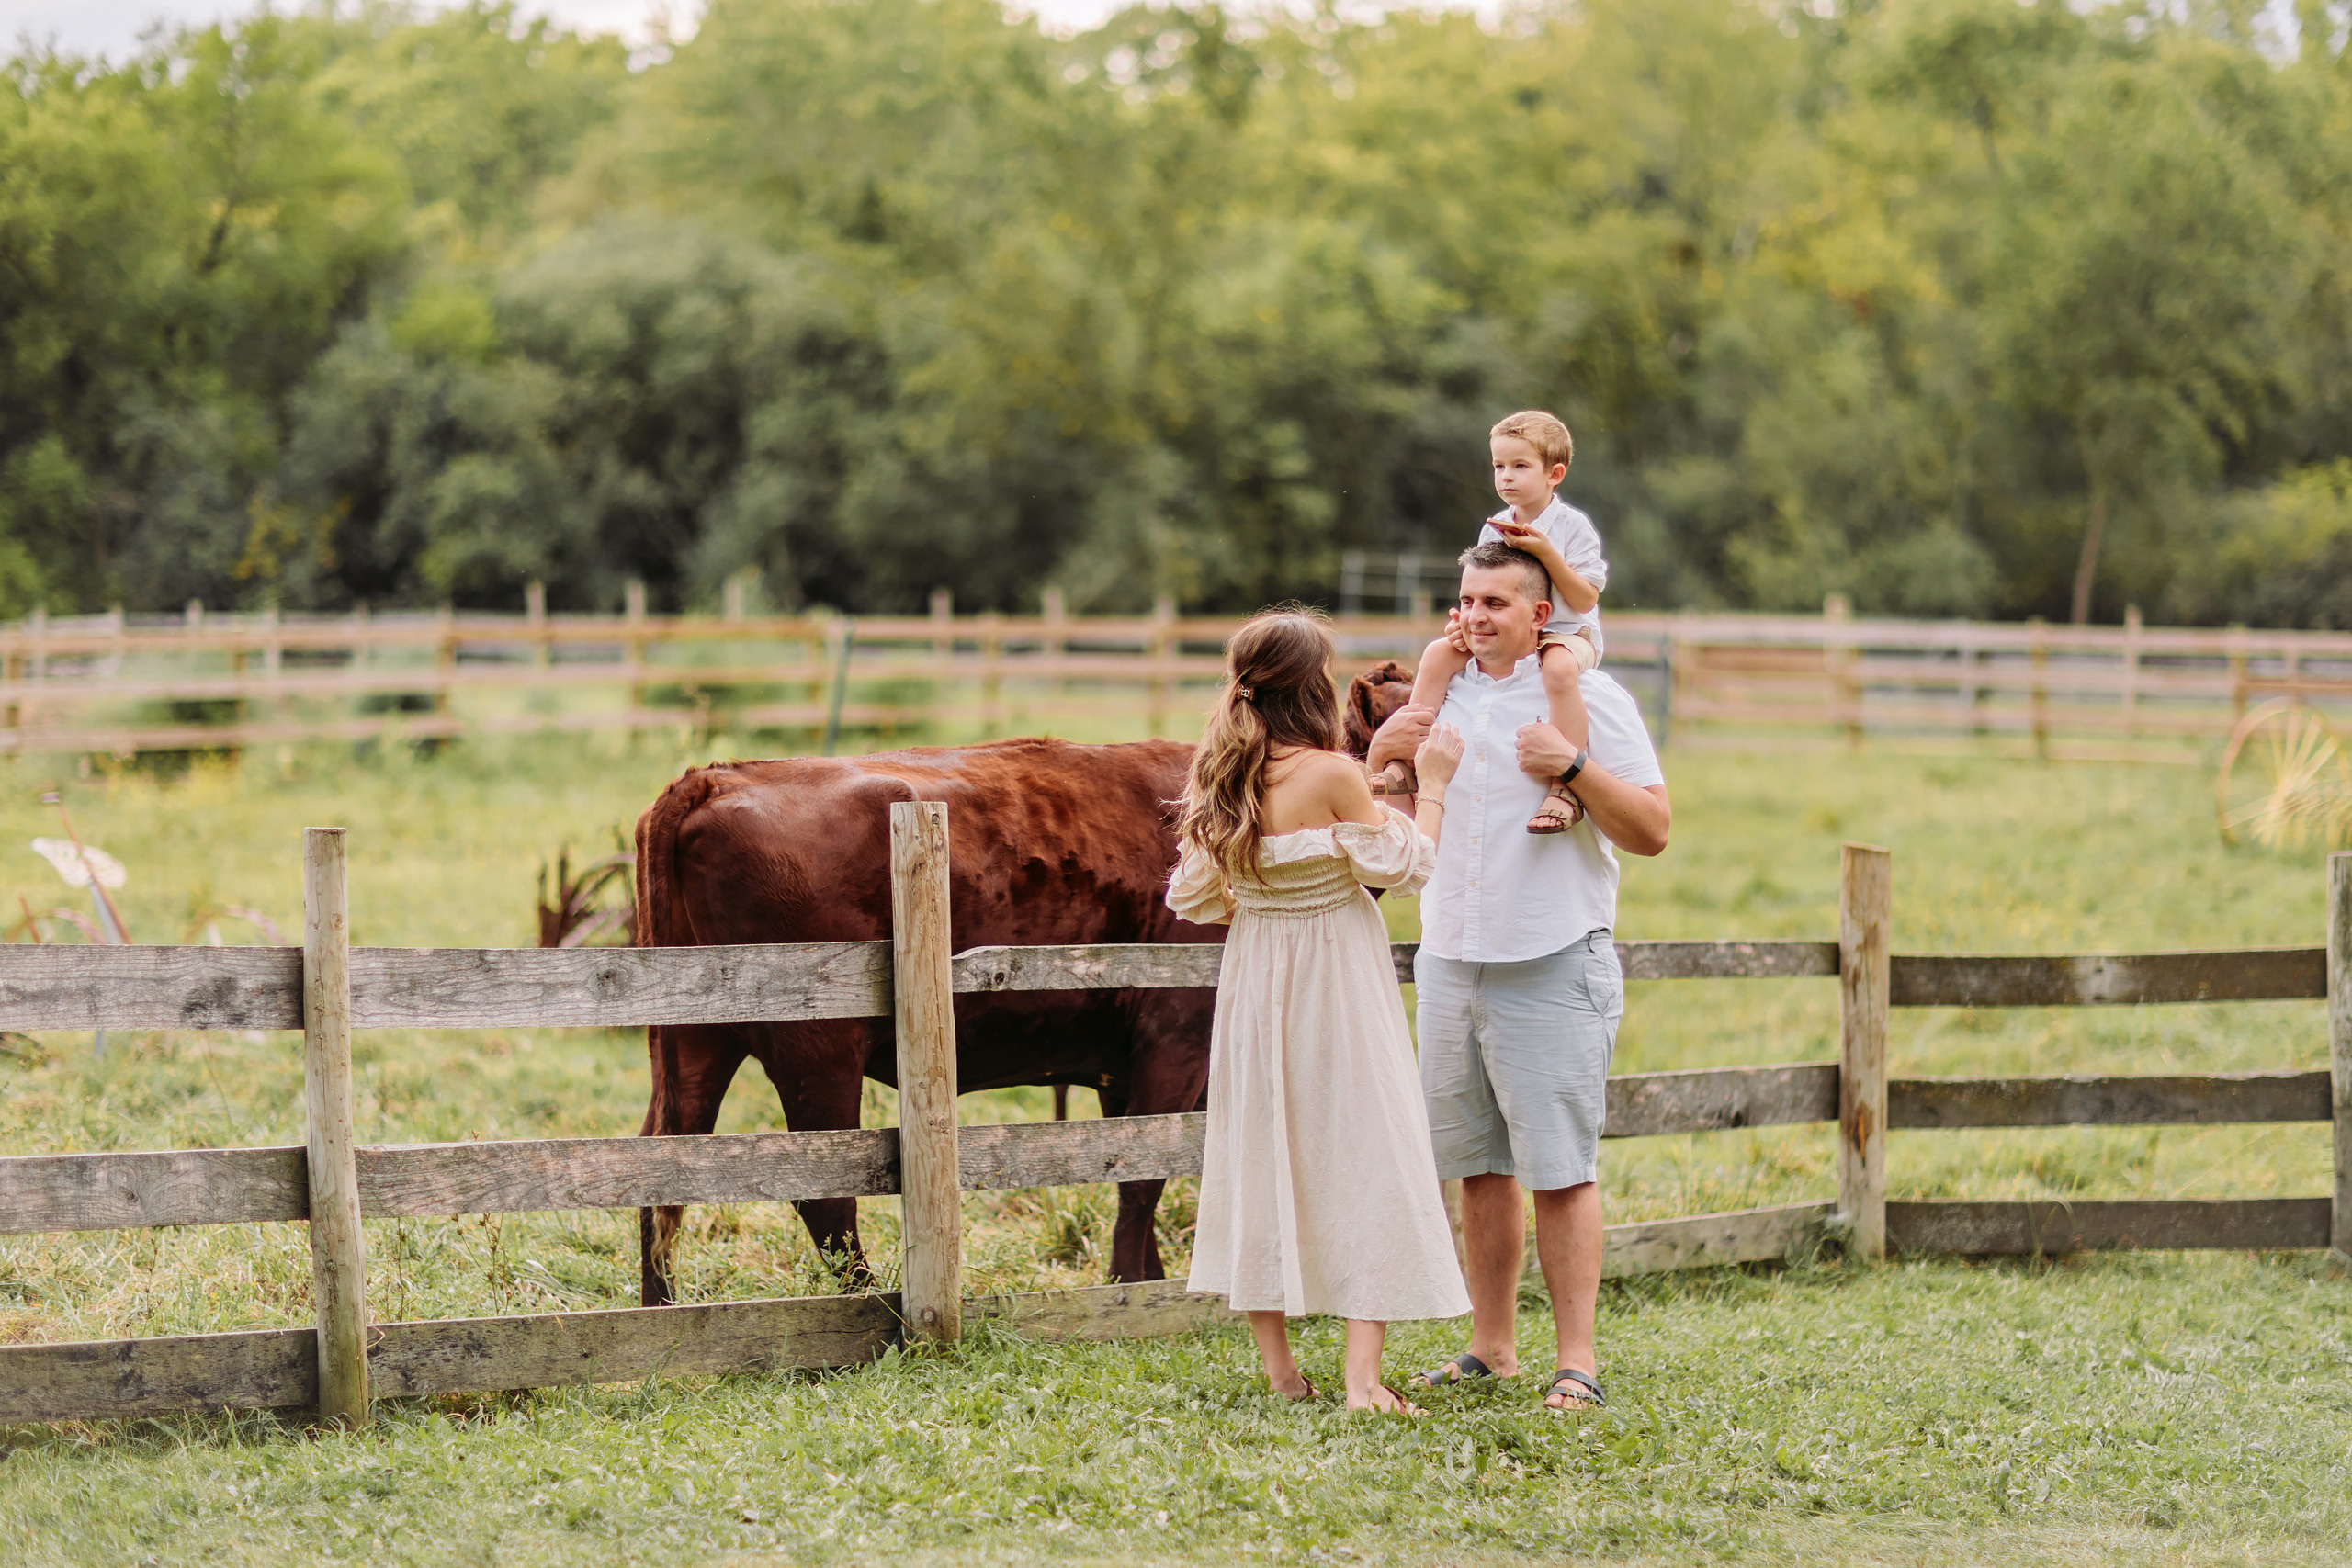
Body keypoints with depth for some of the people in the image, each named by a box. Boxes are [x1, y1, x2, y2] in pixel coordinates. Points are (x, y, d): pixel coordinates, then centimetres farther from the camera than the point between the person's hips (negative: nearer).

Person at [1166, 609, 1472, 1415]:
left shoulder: (1216, 780, -1)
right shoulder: (1331, 776, -19)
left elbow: (1193, 899, 7)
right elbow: (1406, 867, -9)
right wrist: (1432, 785, 3)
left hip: (1254, 981, 6)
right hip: (1337, 983, -6)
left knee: (1263, 1154, 13)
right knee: (1368, 1160, -1)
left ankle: (1279, 1366, 17)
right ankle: (1363, 1376, -8)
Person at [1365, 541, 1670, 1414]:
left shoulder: (1589, 700, -2)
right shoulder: (1441, 697, 14)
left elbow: (1653, 831, -7)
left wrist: (1575, 767, -19)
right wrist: (1380, 757, 3)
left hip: (1551, 968, -5)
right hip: (1449, 961, 5)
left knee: (1560, 1168, -7)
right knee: (1479, 1165, 8)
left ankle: (1577, 1359, -5)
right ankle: (1493, 1348, 15)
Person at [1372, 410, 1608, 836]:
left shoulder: (1572, 526, -8)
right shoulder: (1494, 529, 8)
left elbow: (1585, 599, -14)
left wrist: (1547, 552, -23)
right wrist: (1464, 620, -9)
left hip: (1566, 633, -6)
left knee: (1560, 668, -40)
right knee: (1439, 653, -14)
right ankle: (1405, 762, -13)